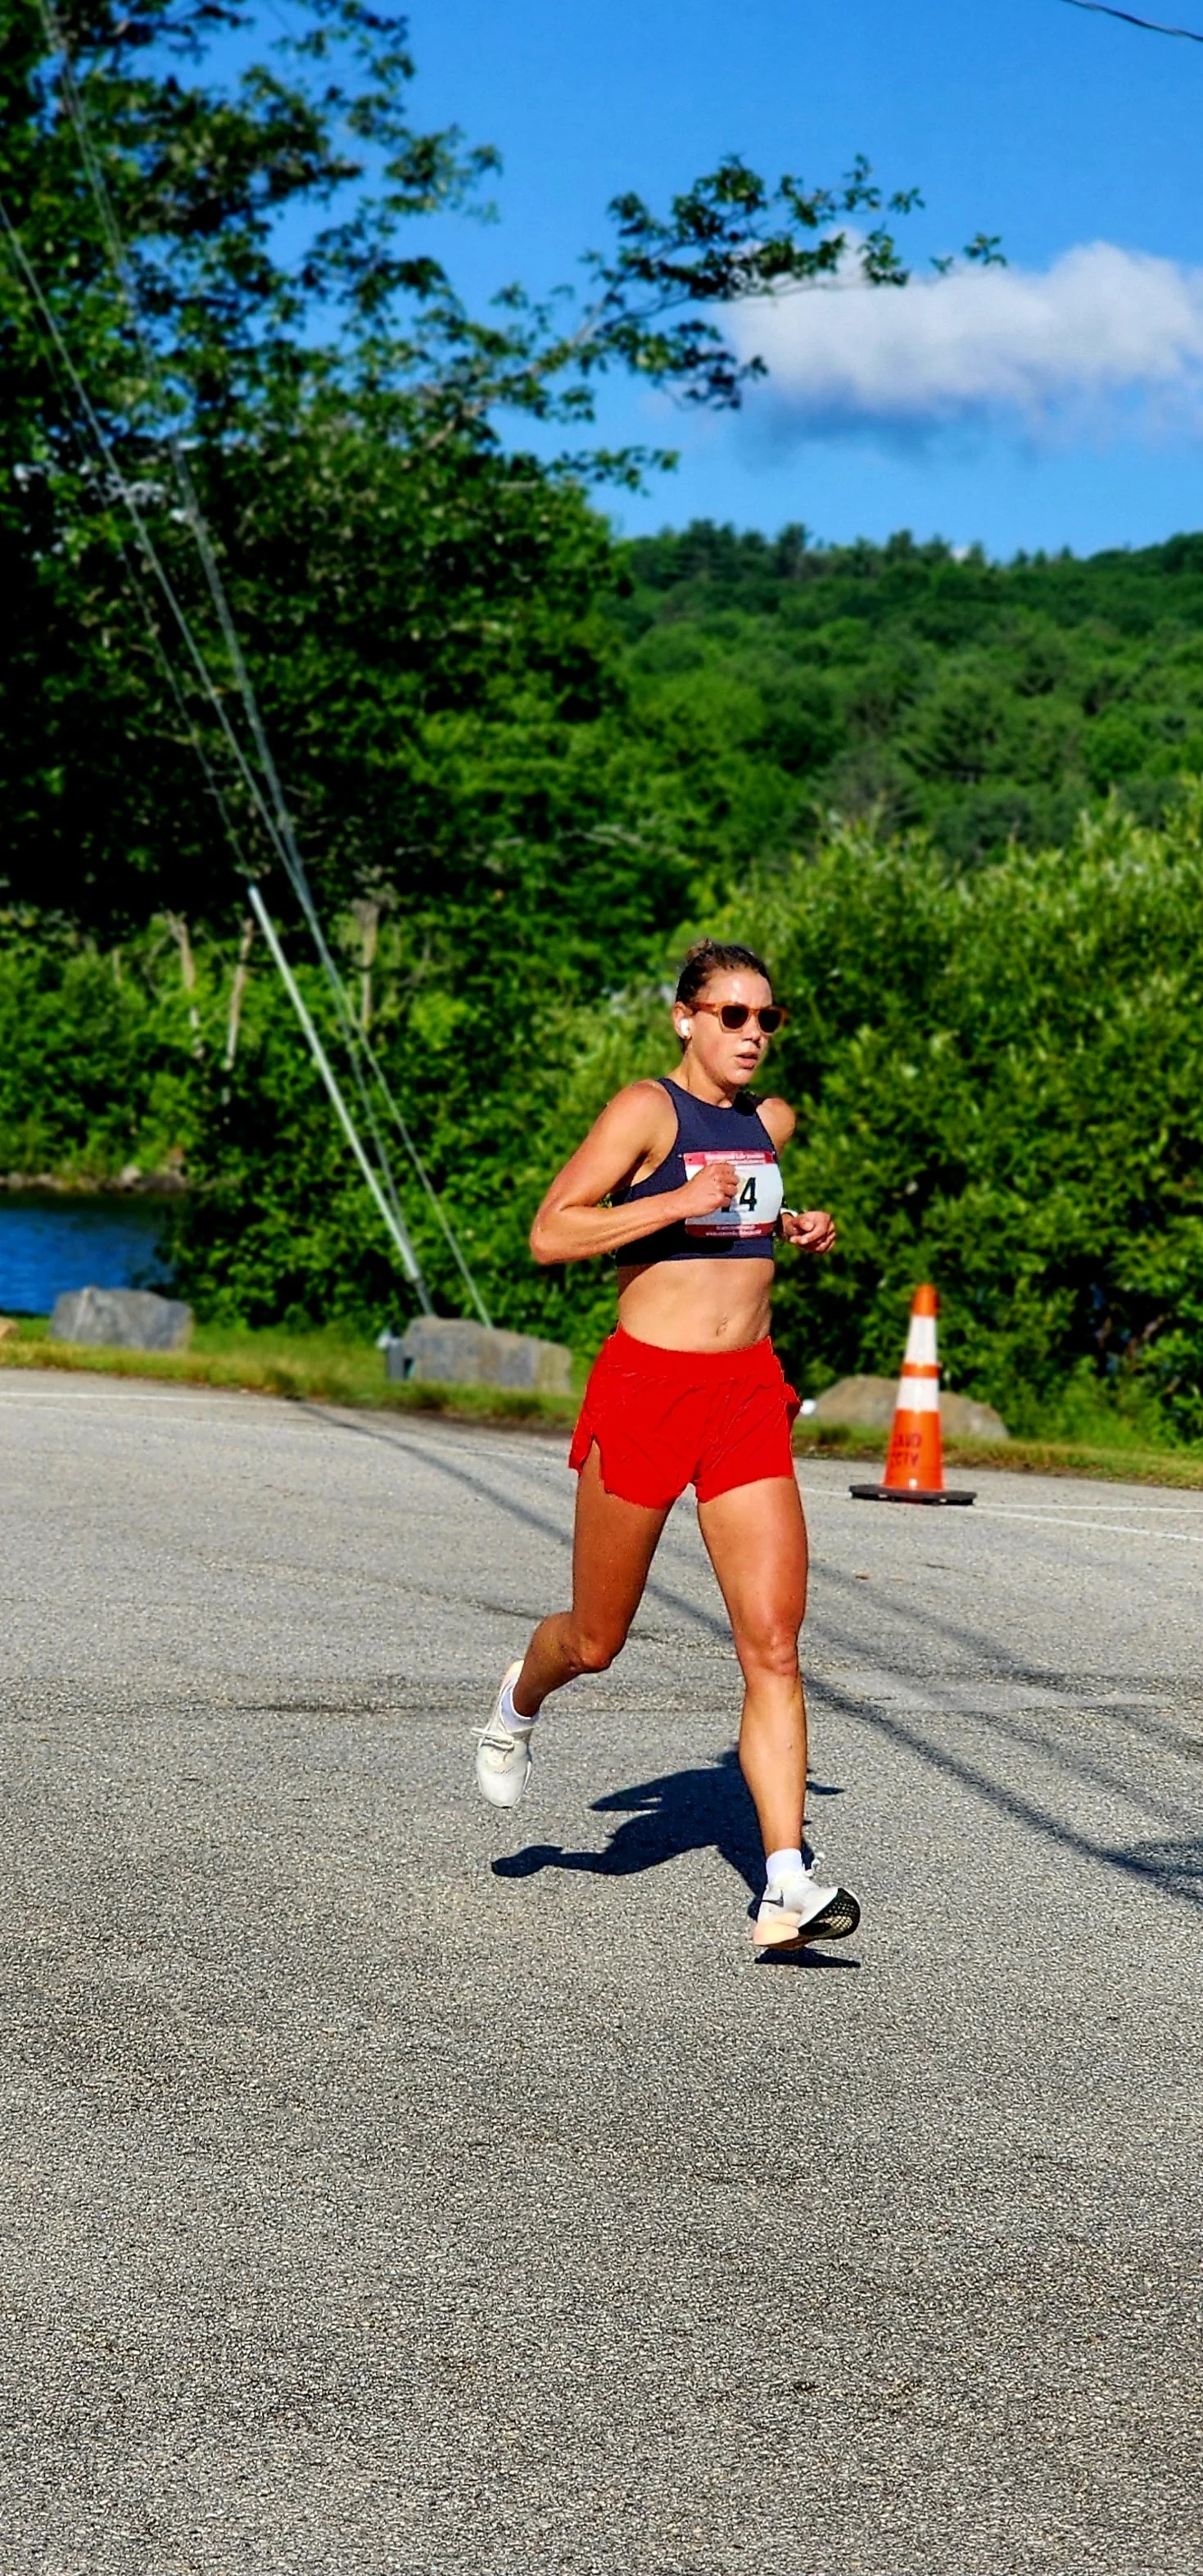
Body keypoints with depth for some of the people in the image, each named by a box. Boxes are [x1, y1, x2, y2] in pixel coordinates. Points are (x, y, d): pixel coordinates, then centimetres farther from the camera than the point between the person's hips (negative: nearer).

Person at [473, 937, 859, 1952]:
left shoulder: (771, 1121, 12)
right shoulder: (648, 1110, -8)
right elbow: (551, 1233, -16)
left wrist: (796, 1228, 13)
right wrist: (678, 1202, -23)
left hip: (749, 1394, 5)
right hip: (646, 1385, -5)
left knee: (774, 1646, -8)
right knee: (597, 1640, 11)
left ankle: (787, 1886, -12)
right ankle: (520, 1704, 47)